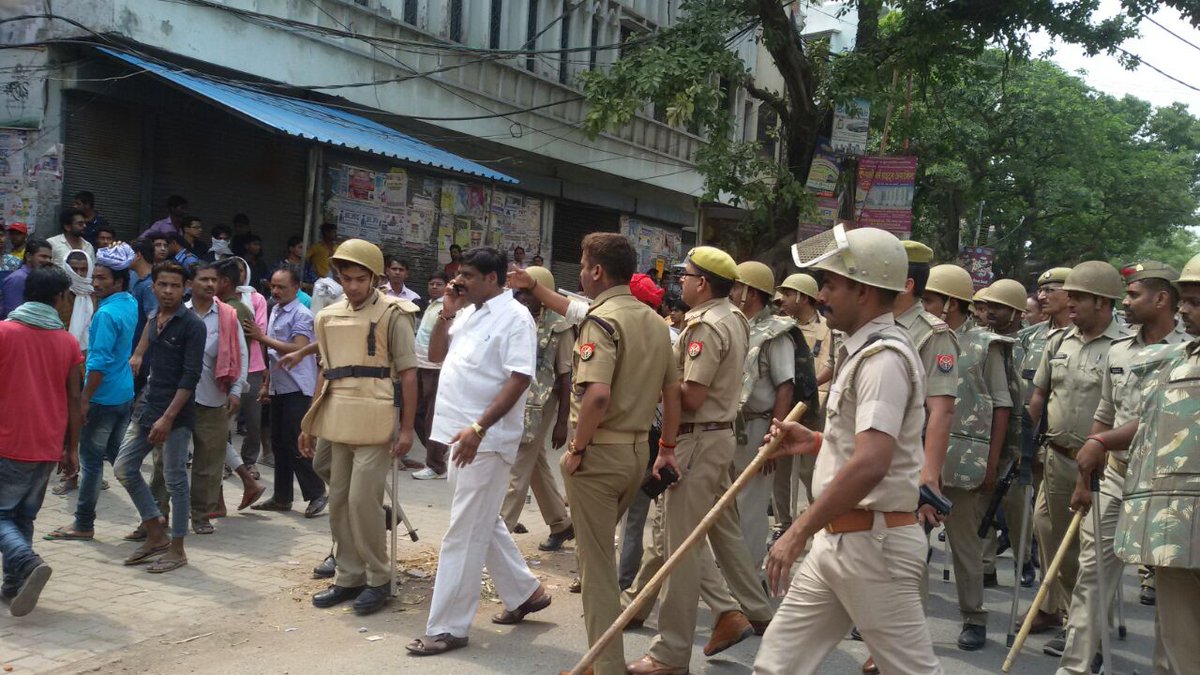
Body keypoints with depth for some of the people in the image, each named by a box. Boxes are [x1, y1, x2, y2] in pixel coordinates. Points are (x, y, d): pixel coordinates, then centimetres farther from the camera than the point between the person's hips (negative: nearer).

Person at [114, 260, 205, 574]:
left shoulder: (192, 325, -13)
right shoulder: (155, 318, 8)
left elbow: (190, 377, -18)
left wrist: (168, 418, -22)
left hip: (176, 412, -8)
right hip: (147, 406, 8)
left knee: (175, 480, 0)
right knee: (124, 468, 8)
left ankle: (176, 549, 12)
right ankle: (156, 534, 21)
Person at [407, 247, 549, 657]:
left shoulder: (514, 317, -12)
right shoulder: (467, 314, 12)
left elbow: (519, 379, -19)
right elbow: (436, 356, 19)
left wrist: (479, 428, -26)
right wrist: (446, 315, 4)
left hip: (486, 439, -9)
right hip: (460, 435, 9)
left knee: (464, 534, -4)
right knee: (482, 524, 19)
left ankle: (447, 627, 4)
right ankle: (525, 593, 34)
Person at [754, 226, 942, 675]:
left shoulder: (883, 357, -18)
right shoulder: (864, 350, 15)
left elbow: (871, 463, -31)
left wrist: (800, 530, -26)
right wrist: (819, 442, 14)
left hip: (873, 541, -10)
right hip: (838, 538, 10)